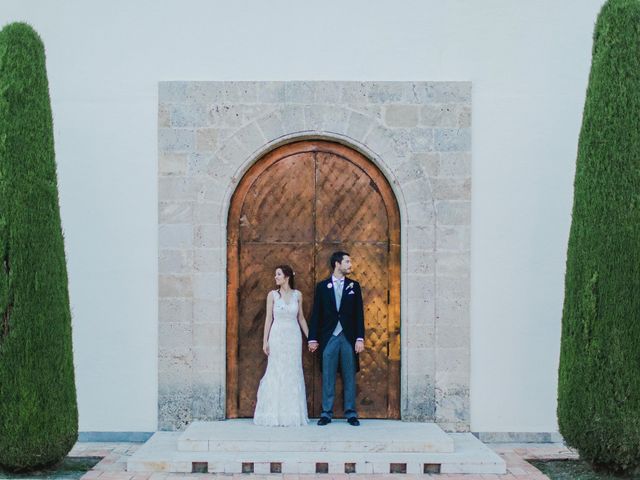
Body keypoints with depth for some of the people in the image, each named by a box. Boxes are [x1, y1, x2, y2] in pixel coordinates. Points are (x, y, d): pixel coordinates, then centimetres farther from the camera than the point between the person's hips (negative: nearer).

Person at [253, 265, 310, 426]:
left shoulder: (297, 295, 5)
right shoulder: (272, 295, 1)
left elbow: (301, 318, 10)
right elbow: (269, 318, 1)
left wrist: (310, 337, 8)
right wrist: (265, 341, -4)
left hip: (294, 337, 2)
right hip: (277, 336, -2)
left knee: (293, 374, 4)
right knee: (276, 373, 0)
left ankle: (293, 414, 12)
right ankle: (275, 415, 8)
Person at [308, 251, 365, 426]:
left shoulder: (354, 286, 7)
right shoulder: (322, 286, 4)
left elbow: (359, 313, 4)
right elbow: (316, 314, 4)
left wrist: (360, 338, -3)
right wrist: (313, 339, 0)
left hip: (349, 338, 1)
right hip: (329, 337, -1)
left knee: (349, 377, 4)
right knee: (327, 378, 3)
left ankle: (351, 413, 12)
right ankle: (326, 413, 10)